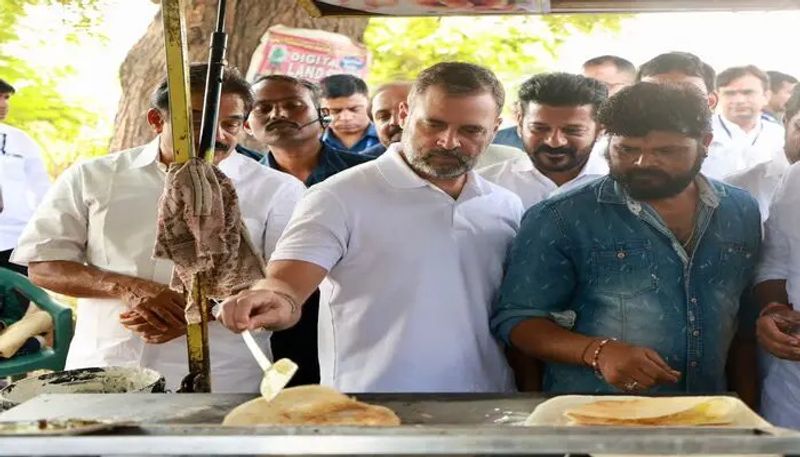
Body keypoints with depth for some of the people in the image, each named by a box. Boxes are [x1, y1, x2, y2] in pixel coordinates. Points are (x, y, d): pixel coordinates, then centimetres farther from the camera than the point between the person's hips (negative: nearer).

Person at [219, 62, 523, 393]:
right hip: (372, 388, -4)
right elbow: (287, 280, -22)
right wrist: (279, 301, -43)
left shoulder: (507, 208, 6)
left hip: (488, 386, 5)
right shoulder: (341, 197, -10)